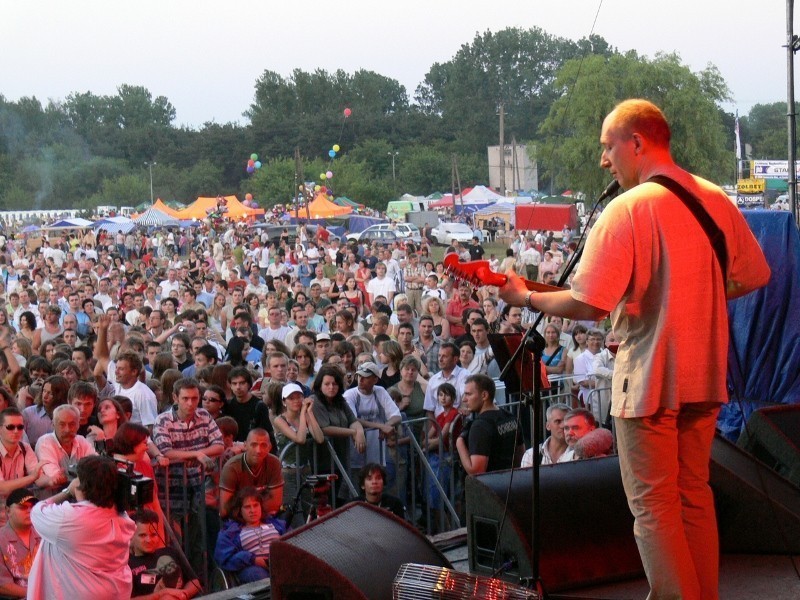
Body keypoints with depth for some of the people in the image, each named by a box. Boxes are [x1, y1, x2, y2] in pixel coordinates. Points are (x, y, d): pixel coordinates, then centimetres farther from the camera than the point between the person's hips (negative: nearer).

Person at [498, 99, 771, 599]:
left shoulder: (628, 208, -16)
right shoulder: (716, 199, 4)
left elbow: (588, 305, -20)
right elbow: (753, 277, 14)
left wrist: (526, 298, -6)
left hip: (649, 378, -7)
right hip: (706, 374, 7)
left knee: (654, 506, 2)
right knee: (695, 494, 17)